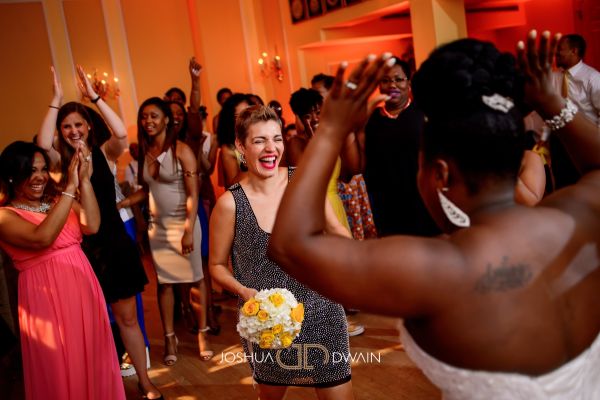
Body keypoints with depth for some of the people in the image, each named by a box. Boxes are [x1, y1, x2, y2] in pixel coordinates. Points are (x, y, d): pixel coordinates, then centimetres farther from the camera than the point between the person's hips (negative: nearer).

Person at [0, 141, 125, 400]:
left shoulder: (57, 201, 11)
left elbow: (92, 226, -6)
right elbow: (42, 238, -26)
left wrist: (84, 179, -13)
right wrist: (70, 188, -24)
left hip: (83, 288, 5)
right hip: (46, 297, -5)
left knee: (92, 361, 15)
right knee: (60, 371, 7)